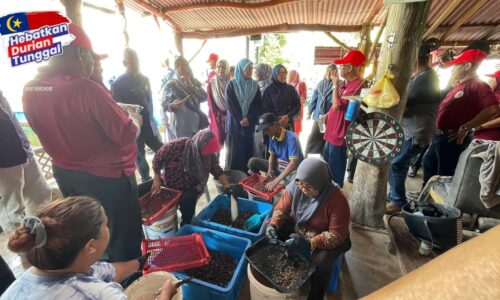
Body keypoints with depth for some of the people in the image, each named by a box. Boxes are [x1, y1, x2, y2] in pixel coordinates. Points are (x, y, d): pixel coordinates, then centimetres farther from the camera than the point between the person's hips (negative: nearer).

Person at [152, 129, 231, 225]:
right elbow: (158, 157, -16)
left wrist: (227, 187, -19)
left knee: (187, 200, -30)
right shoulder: (178, 145, -28)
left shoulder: (209, 155, -18)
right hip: (167, 183, 1)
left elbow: (217, 170, -7)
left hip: (189, 188, -1)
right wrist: (156, 180, -17)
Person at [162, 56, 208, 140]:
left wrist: (191, 86, -7)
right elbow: (164, 105, -3)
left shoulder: (195, 82, 12)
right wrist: (172, 105, -24)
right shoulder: (171, 85, 0)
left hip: (196, 124, 4)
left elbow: (204, 97, 0)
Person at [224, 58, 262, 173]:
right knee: (234, 151, -1)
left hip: (249, 124, 3)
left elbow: (258, 104, 3)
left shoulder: (255, 85, 9)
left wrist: (249, 118, -11)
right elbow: (229, 104, -5)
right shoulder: (232, 84, 1)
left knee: (247, 150, 4)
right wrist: (240, 119, -12)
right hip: (234, 123, -2)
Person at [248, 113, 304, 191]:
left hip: (293, 171, -6)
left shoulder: (291, 138, -27)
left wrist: (275, 181, -39)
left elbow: (293, 164, -35)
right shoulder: (273, 137, -5)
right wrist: (270, 169, -13)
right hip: (278, 166, 6)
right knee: (252, 162, -6)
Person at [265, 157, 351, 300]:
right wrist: (273, 224, -30)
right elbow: (282, 208, -10)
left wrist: (309, 243, -38)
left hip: (324, 238, -3)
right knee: (270, 234, -12)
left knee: (320, 262, -28)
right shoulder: (295, 185, -19)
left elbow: (337, 235, -26)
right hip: (296, 227, 4)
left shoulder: (337, 199, -29)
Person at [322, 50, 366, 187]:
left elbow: (337, 105, -24)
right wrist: (327, 115, 7)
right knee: (327, 164, 23)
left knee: (336, 169, 4)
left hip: (340, 134, -10)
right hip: (332, 131, 10)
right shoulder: (344, 83, 11)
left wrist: (335, 84, -15)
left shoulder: (357, 85, -20)